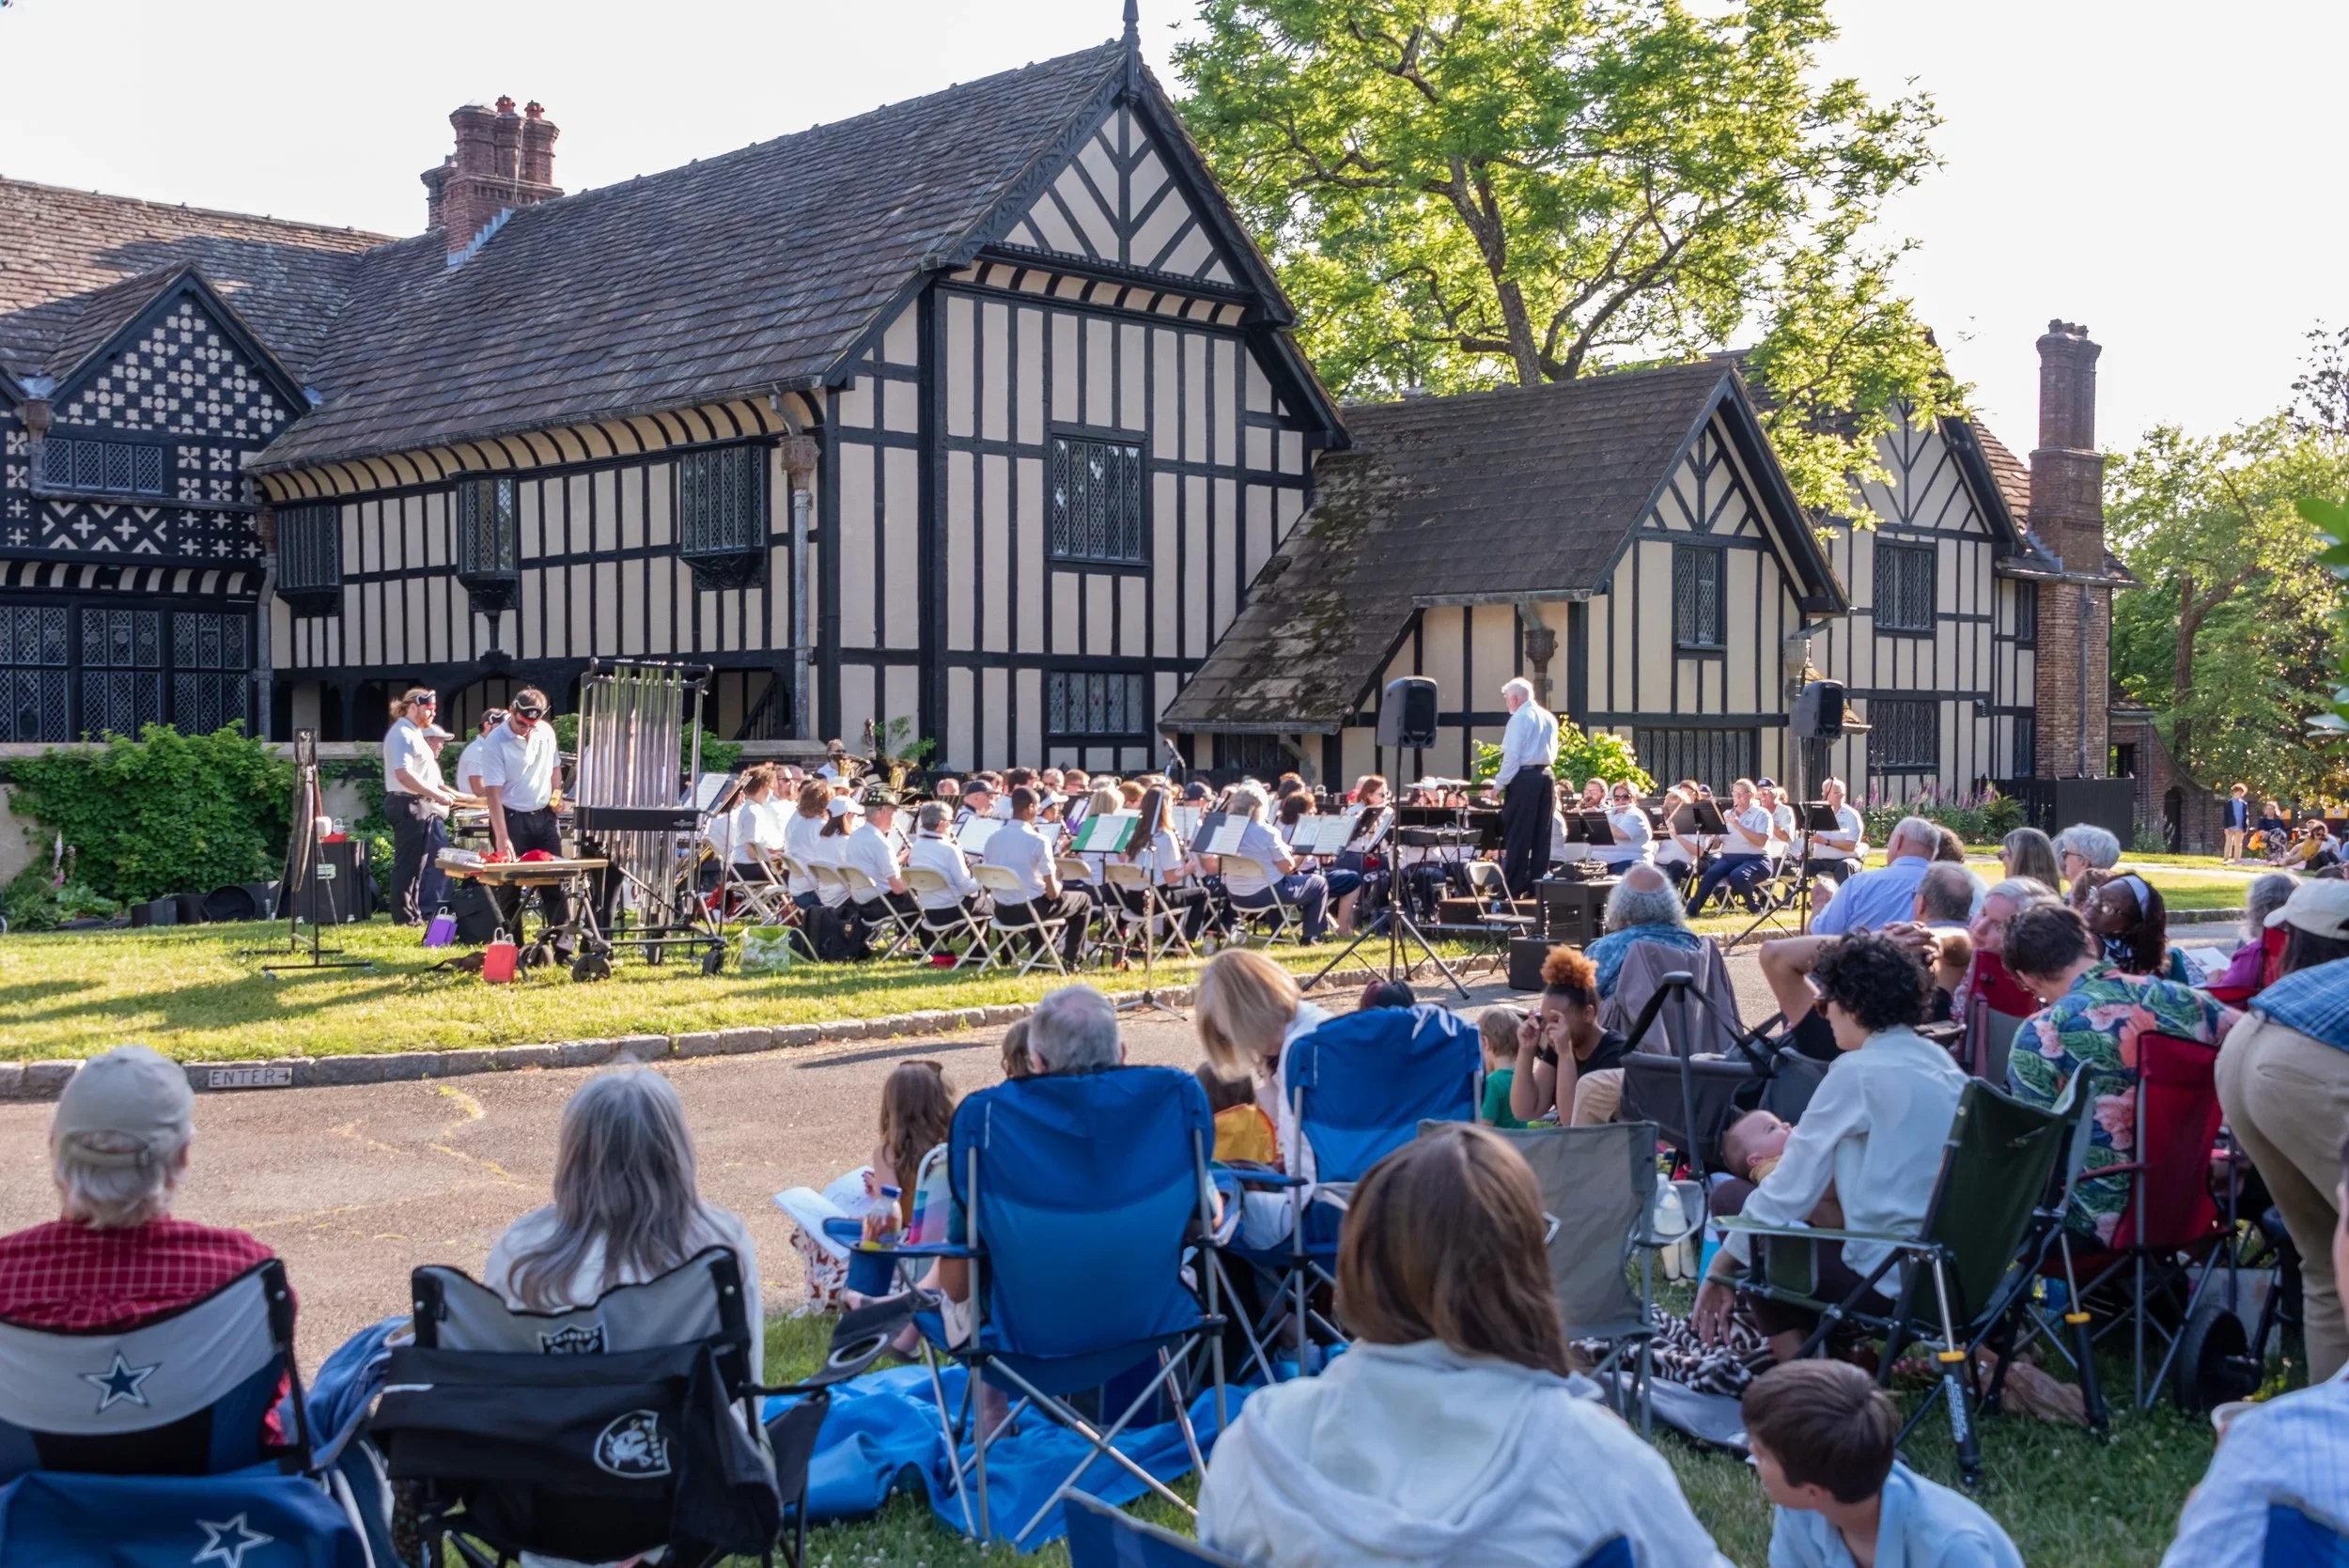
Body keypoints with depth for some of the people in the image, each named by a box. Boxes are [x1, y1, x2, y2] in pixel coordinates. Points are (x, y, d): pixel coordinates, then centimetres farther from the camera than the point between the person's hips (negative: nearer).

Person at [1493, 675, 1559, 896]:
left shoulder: (1520, 718, -10)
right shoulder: (1549, 718, 12)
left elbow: (1512, 755, -14)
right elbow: (1552, 752, 16)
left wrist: (1499, 783, -9)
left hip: (1524, 778, -7)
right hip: (1546, 776, 7)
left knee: (1516, 834, -2)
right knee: (1541, 834, 10)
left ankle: (1513, 888, -2)